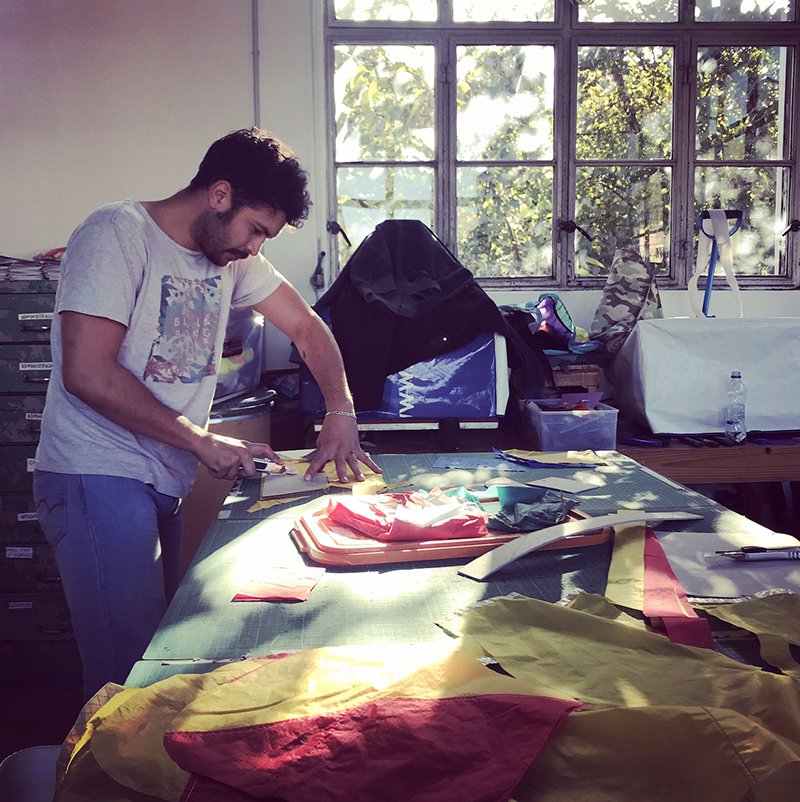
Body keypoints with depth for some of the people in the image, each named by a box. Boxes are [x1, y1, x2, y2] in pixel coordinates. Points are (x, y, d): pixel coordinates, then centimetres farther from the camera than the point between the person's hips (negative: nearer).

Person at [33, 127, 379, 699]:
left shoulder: (232, 255, 10)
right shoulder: (117, 234, -13)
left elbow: (306, 326, 17)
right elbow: (87, 375, -20)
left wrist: (341, 414, 2)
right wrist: (203, 442, -16)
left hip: (164, 483, 8)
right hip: (98, 480, -7)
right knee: (130, 677, -7)